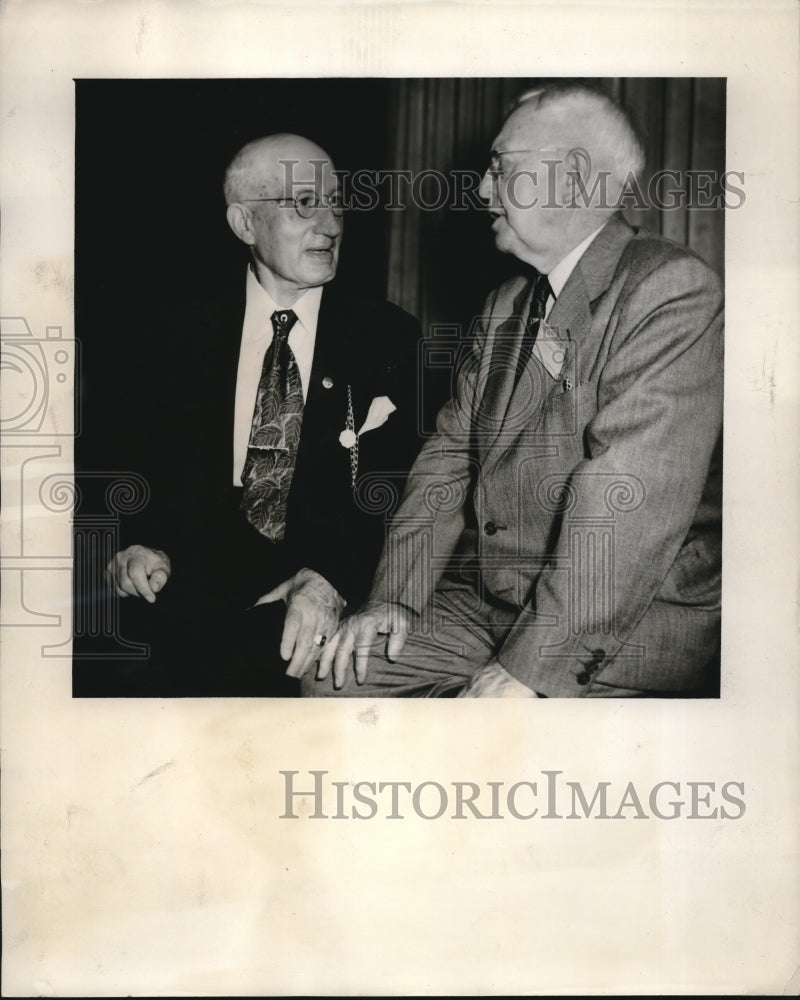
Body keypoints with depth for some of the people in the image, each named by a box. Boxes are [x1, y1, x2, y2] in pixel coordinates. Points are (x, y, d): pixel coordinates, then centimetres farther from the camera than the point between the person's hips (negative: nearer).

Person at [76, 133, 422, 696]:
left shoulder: (388, 338, 5)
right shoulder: (188, 329, 10)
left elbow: (401, 488, -3)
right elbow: (166, 464, 10)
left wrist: (332, 578, -21)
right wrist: (151, 543, -12)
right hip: (199, 581, 2)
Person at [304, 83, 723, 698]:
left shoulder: (674, 289, -12)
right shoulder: (506, 306, 16)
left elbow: (631, 495, -22)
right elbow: (451, 452, 11)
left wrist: (528, 668, -24)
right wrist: (396, 595, -3)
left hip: (625, 630, -7)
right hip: (483, 607, 7)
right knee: (334, 679, -3)